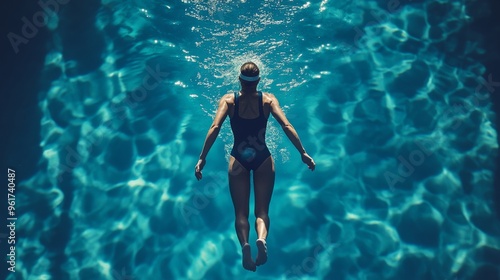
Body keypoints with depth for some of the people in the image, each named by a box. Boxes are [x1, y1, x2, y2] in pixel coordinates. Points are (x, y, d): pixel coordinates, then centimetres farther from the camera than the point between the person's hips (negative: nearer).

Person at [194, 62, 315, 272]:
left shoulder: (228, 100, -4)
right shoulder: (268, 100, -3)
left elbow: (215, 127, -16)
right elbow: (286, 126, -13)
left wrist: (202, 158, -17)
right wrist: (303, 153, -12)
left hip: (238, 160, 0)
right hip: (263, 159, 0)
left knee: (241, 212, 6)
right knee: (262, 210, 6)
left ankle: (244, 244, -22)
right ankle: (262, 239, -25)